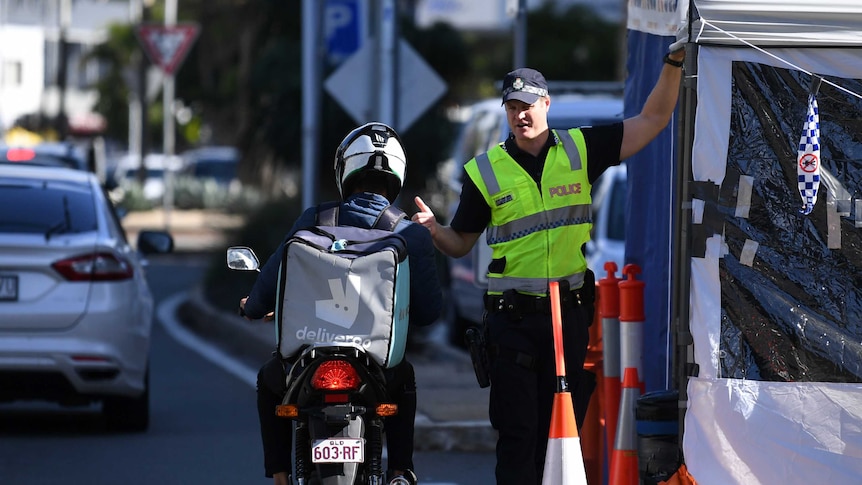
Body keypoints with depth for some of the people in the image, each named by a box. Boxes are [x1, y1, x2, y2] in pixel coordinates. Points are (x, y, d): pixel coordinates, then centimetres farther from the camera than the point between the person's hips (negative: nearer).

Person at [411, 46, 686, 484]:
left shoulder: (580, 150, 4)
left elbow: (653, 119, 6)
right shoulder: (485, 171, 3)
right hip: (512, 315, -1)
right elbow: (460, 244, 10)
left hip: (571, 312, 1)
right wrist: (435, 230, -12)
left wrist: (674, 64, -3)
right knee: (517, 428, -4)